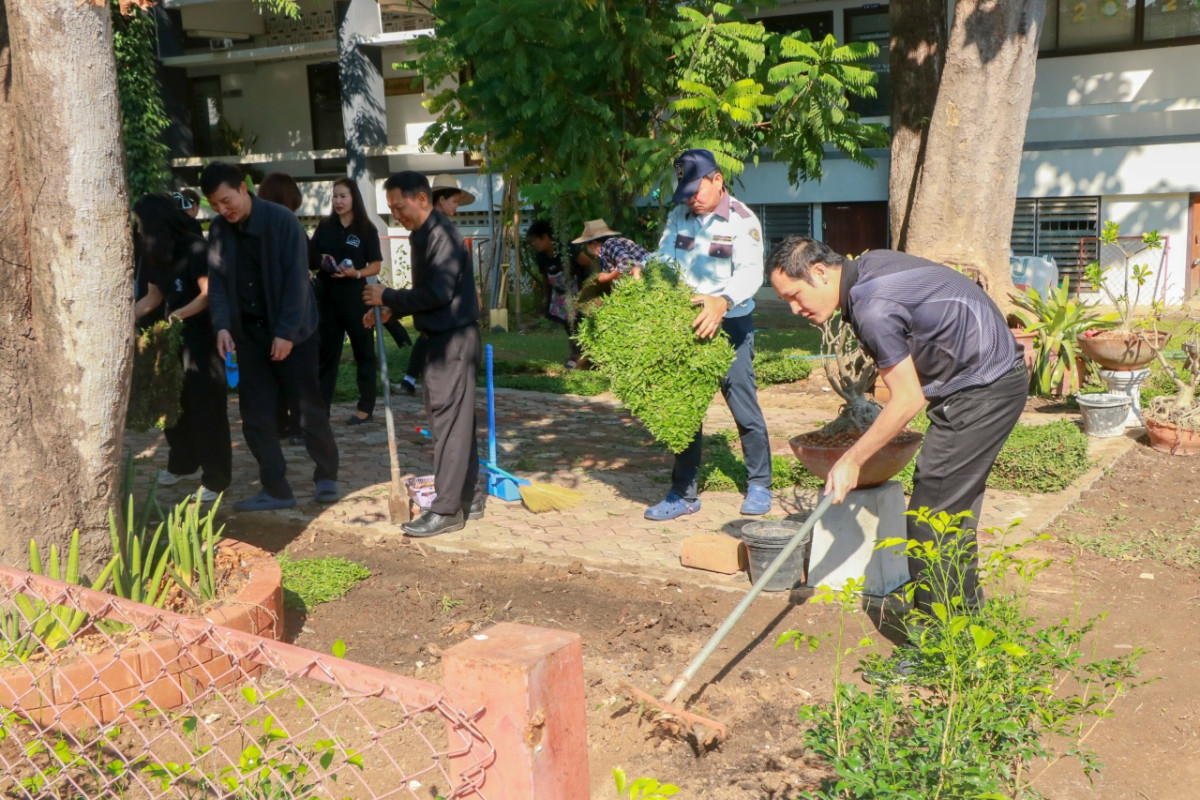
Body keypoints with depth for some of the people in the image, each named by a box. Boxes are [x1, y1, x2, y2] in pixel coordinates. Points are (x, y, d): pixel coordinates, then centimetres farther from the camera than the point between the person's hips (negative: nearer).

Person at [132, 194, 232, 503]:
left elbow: (209, 294, -19)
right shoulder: (156, 255, 10)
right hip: (172, 335, 8)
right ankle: (182, 463, 29)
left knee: (204, 404, -7)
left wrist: (179, 314, -30)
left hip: (201, 335, -8)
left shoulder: (195, 249, -14)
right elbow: (153, 298, 14)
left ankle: (215, 478, -2)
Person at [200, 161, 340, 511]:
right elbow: (217, 282, 2)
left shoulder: (282, 220, -14)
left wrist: (286, 332, -21)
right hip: (249, 332, 5)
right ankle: (276, 489, 12)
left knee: (310, 406, 2)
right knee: (255, 413, 4)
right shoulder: (218, 231, 2)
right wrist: (222, 325, -15)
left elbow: (296, 279, -17)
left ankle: (326, 476, 20)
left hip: (292, 330, -5)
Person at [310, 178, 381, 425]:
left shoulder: (367, 229, -3)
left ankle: (366, 408, 10)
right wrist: (321, 262, -10)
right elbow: (310, 257, 11)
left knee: (363, 351, 4)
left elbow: (376, 265, -4)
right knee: (326, 353, 7)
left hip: (356, 297, -3)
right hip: (327, 296, 3)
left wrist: (356, 273, -20)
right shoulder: (324, 225, 5)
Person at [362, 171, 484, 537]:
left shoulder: (442, 235, -17)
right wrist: (389, 310, 8)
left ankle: (446, 510, -4)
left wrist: (388, 297, -16)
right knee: (457, 417, 14)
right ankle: (468, 496, 23)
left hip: (454, 339, -10)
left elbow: (438, 292, -24)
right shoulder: (422, 235, 15)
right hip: (442, 338, 10)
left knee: (449, 419, -8)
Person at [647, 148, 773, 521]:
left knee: (744, 406, -1)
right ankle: (683, 493, 15)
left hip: (730, 324, -5)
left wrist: (723, 301, -41)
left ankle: (759, 485, 16)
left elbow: (750, 272, -22)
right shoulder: (678, 217, 7)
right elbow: (663, 262, 3)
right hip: (686, 324, 5)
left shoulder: (743, 221, -10)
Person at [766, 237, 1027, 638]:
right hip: (996, 378, 10)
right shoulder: (869, 263, 5)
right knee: (955, 508, 18)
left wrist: (851, 461, -12)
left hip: (983, 390, -10)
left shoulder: (872, 308, -24)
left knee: (931, 513, -8)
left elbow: (908, 400, -20)